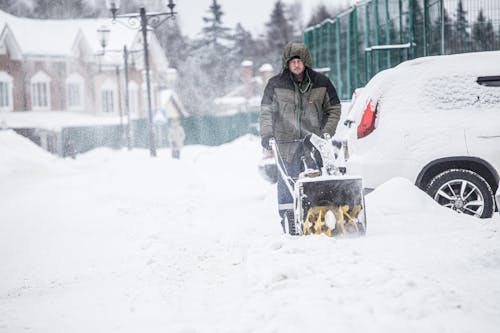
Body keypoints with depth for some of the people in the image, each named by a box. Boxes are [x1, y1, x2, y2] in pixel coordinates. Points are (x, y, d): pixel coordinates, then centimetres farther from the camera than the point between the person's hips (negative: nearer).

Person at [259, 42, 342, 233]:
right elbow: (266, 111, 10)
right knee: (287, 183, -4)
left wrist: (327, 132, 1)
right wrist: (266, 134, -3)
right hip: (287, 142, 0)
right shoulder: (276, 84, 3)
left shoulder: (321, 83, 5)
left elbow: (334, 109, 13)